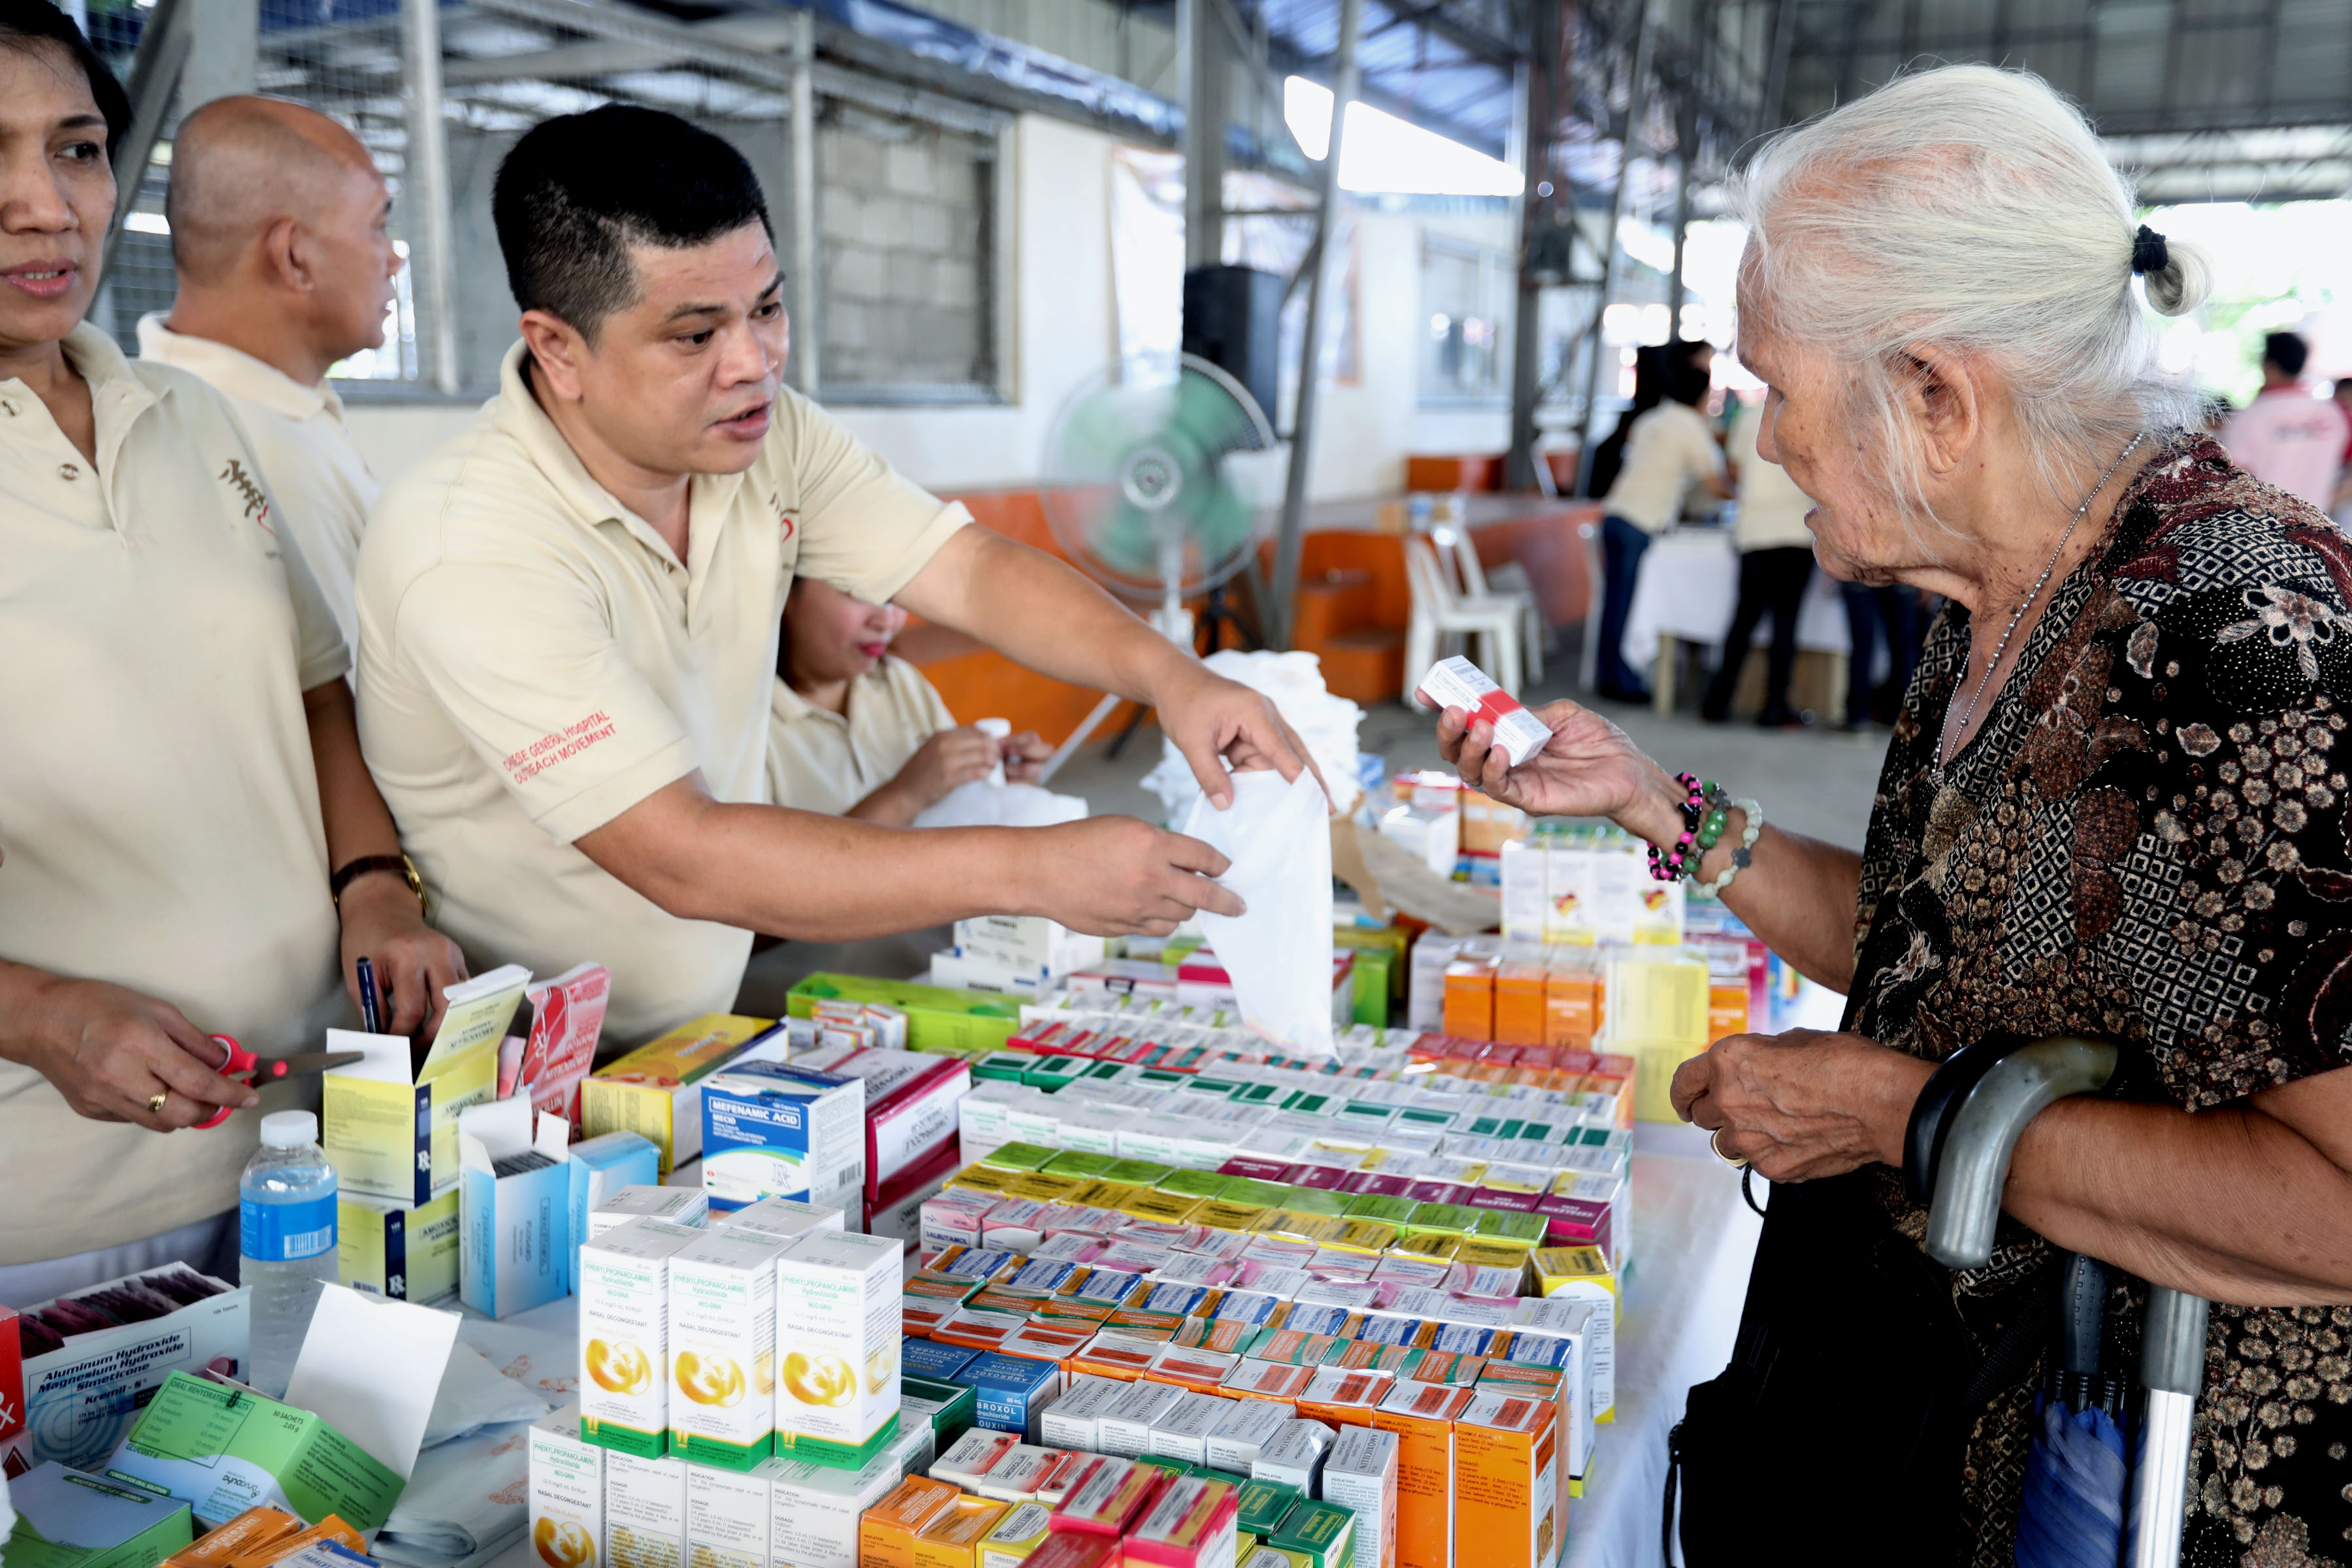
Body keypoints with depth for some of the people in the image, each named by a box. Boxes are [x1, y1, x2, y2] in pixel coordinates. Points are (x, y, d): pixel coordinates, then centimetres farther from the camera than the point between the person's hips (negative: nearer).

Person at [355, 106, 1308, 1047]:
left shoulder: (763, 433, -1)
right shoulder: (468, 550, -25)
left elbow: (971, 571, -2)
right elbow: (684, 859, -30)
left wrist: (1167, 674, -22)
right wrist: (1032, 873, -33)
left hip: (714, 1023, 6)